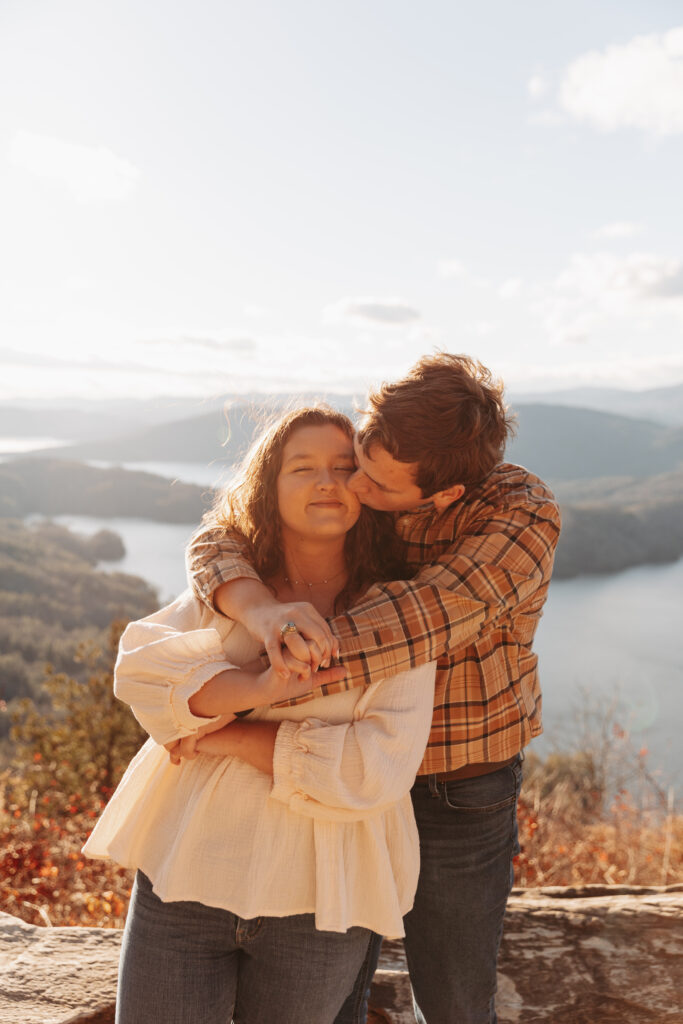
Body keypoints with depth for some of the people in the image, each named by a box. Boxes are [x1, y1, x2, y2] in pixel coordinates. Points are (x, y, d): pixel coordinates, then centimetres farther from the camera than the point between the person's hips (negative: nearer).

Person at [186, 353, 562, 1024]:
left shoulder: (524, 517, -25)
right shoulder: (346, 488, -11)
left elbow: (422, 620, -37)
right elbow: (220, 546, -20)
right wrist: (264, 614, -45)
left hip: (458, 797, -3)